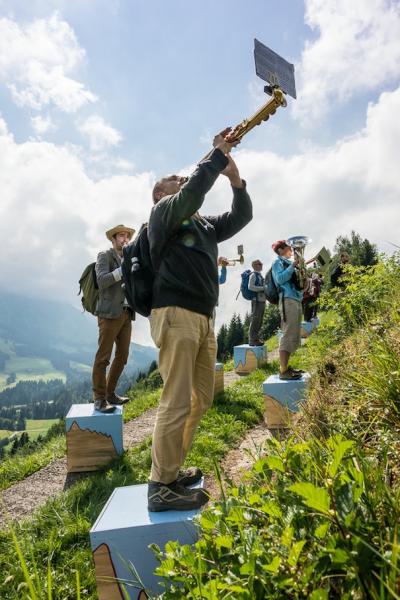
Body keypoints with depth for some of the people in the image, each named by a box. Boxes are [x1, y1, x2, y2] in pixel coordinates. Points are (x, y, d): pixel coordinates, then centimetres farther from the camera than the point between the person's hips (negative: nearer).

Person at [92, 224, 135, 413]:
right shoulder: (104, 256, 2)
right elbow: (102, 281, -13)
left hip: (126, 314, 7)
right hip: (110, 313, -7)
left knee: (122, 356, 8)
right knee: (103, 357, -5)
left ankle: (110, 393, 20)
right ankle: (99, 399, 2)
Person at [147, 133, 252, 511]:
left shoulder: (204, 224, 26)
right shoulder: (163, 210, 4)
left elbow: (241, 216, 22)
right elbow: (192, 194, -16)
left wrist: (234, 177, 9)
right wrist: (218, 154, -5)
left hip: (203, 319, 9)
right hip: (175, 314, -9)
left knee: (201, 399, 12)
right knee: (177, 402, -10)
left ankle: (171, 469, 24)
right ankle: (160, 487, 2)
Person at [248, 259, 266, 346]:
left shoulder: (260, 275, 20)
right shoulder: (253, 275, -5)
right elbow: (250, 287, -17)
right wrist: (263, 288, -16)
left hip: (262, 300, 9)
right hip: (257, 300, -9)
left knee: (259, 320, 10)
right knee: (255, 319, -8)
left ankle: (256, 338, 16)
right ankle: (252, 340, -5)